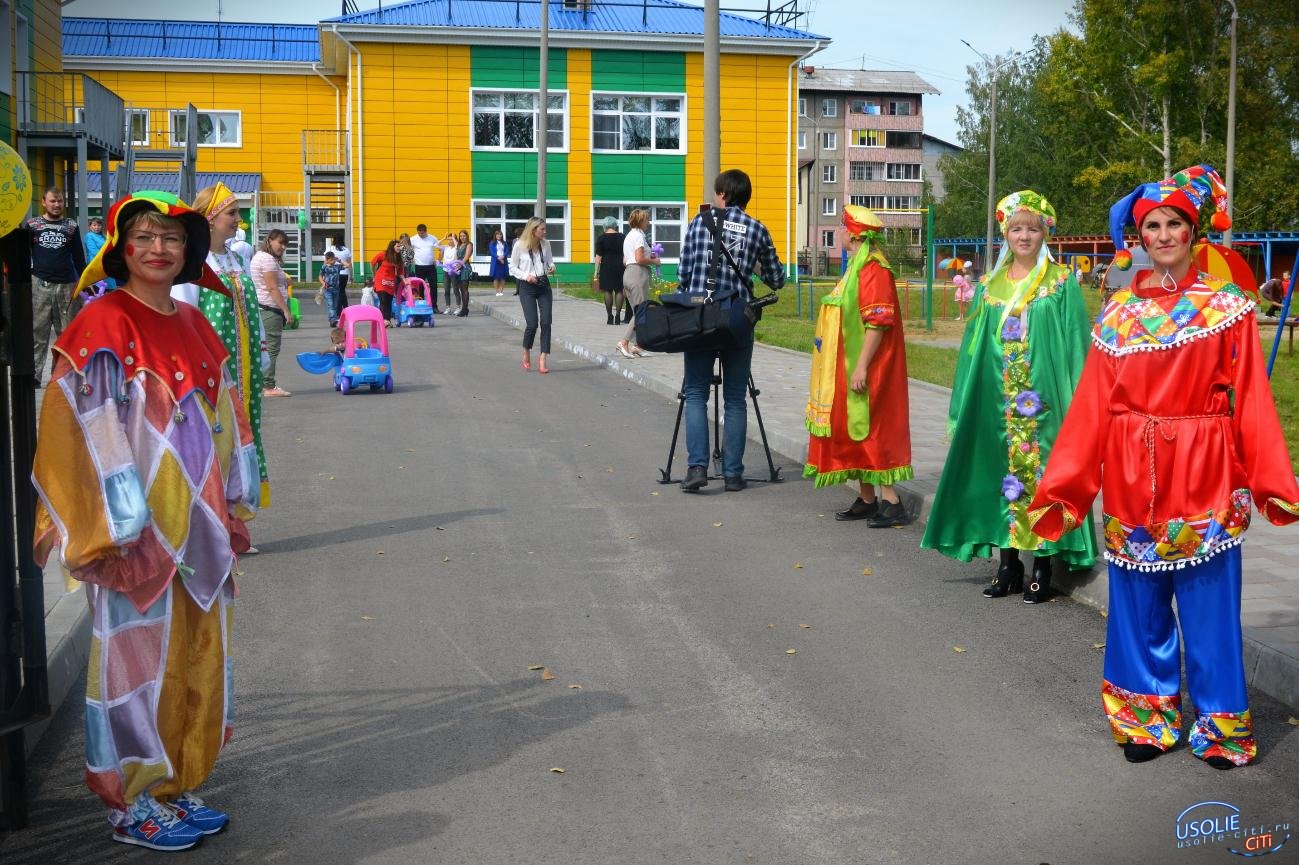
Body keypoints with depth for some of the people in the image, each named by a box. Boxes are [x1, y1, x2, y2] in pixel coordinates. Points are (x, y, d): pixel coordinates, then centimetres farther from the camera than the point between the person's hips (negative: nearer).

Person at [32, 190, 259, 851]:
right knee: (139, 658, 2)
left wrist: (233, 512, 13)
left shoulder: (194, 326, 10)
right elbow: (92, 433, -16)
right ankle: (131, 804, 16)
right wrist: (123, 528, -19)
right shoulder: (104, 325, -11)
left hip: (199, 531, 7)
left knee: (195, 659, 13)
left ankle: (174, 788, 27)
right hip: (140, 535, -7)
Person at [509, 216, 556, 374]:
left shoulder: (545, 244, 2)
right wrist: (525, 276, -16)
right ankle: (526, 355, 17)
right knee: (532, 324, -10)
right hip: (527, 287, -4)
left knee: (546, 322, -6)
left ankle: (542, 360, -2)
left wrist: (552, 267, -6)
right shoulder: (520, 245, -8)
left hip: (544, 285, 4)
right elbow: (512, 268, 0)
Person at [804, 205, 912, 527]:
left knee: (869, 431, -9)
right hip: (846, 369, 10)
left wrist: (861, 367, -25)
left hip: (863, 370, -10)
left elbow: (877, 324, -22)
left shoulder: (873, 270, -16)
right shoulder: (856, 268, 16)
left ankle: (892, 502, -6)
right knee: (854, 432, 12)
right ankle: (866, 500, 18)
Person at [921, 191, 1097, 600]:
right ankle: (1008, 564, 15)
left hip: (1044, 398, -3)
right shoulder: (991, 285, 10)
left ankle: (1043, 565, 8)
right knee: (1002, 473, 6)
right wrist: (963, 402, 8)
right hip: (998, 400, 4)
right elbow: (977, 344, 11)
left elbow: (1075, 343, -3)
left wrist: (1076, 397, -10)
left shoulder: (1062, 282, 0)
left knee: (1042, 473, -1)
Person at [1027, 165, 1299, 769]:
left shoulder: (1227, 306, 0)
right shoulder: (1118, 314, 6)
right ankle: (1146, 718, 24)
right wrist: (1061, 487, 0)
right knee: (1139, 602, 9)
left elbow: (1250, 397, -3)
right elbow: (1093, 405, 4)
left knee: (1208, 600, 2)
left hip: (1205, 475, -2)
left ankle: (1220, 728, 18)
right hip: (1131, 477, 2)